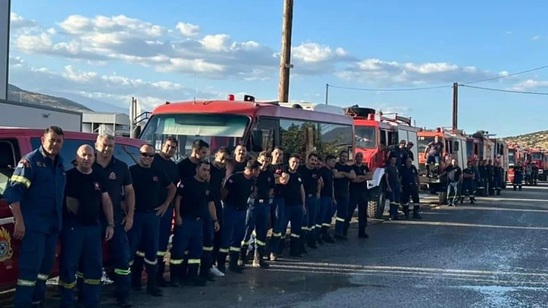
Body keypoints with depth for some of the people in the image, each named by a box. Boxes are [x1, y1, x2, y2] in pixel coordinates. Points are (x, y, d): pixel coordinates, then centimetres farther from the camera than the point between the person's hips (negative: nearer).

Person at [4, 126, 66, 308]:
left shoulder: (59, 164, 14)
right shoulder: (30, 161, -9)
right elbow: (12, 192, -15)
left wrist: (60, 220, 15)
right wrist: (19, 221, -20)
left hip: (52, 225, 8)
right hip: (33, 225, -8)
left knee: (45, 267, 14)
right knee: (29, 269, -10)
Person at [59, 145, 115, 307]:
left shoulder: (99, 178, 11)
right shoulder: (68, 176, -4)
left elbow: (106, 201, 15)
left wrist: (110, 224, 10)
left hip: (94, 227, 5)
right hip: (72, 227, -5)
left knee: (95, 266, 8)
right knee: (69, 266, -1)